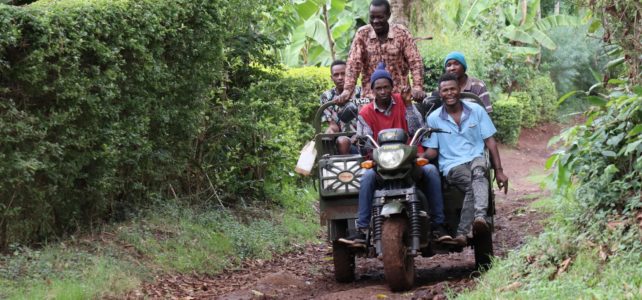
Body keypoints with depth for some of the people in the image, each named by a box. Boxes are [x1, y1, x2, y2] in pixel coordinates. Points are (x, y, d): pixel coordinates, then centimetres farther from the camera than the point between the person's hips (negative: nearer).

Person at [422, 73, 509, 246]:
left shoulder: (476, 110, 11)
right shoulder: (434, 118, 9)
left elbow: (490, 141, 11)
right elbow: (432, 151, 8)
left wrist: (499, 171, 5)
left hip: (476, 158, 0)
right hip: (452, 165, 0)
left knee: (478, 172, -38)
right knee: (473, 185, -35)